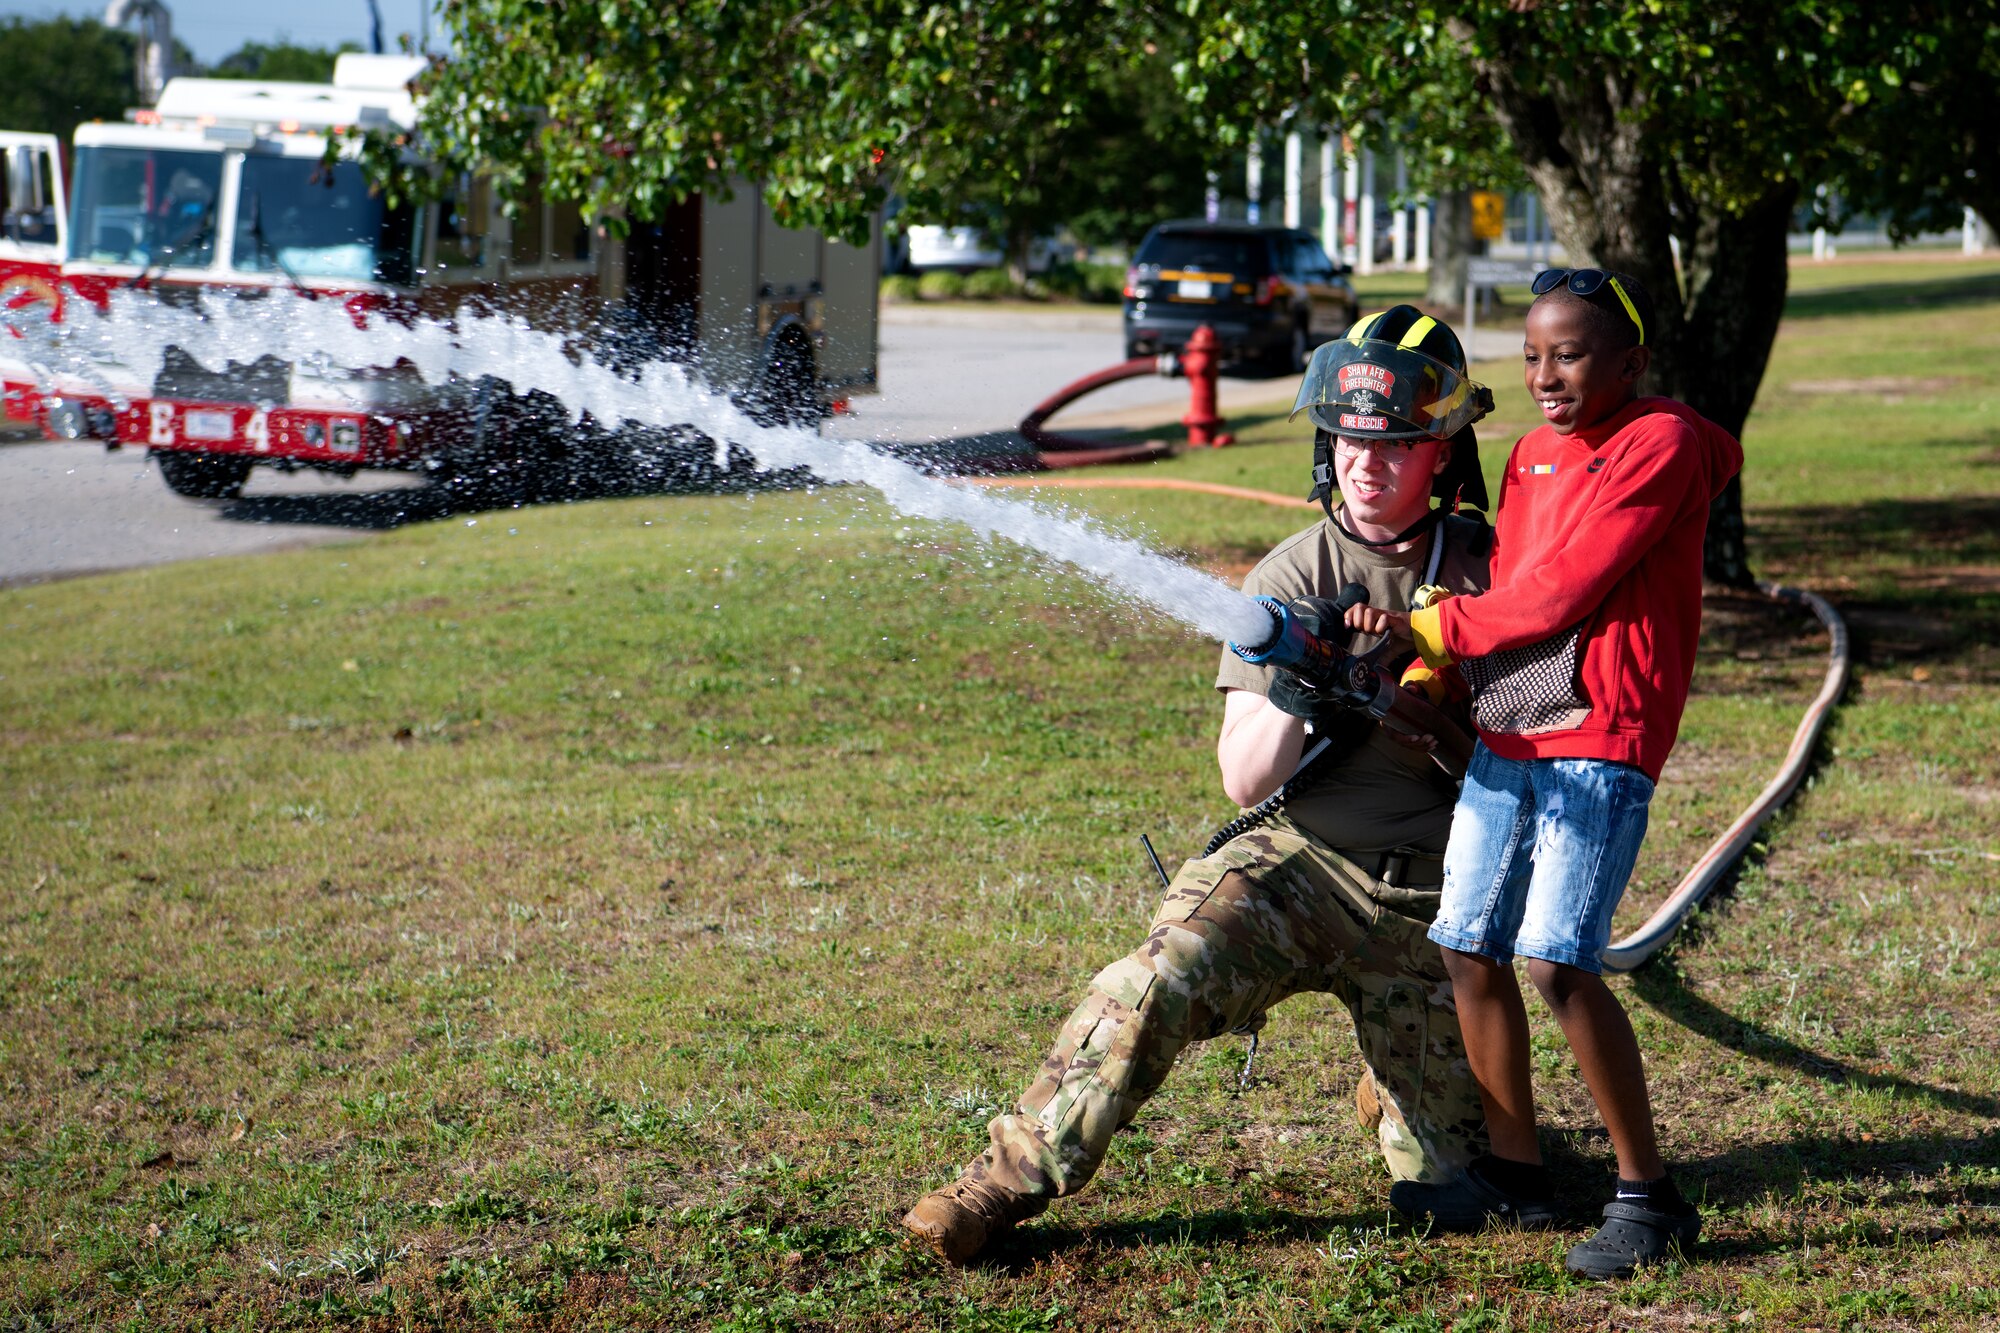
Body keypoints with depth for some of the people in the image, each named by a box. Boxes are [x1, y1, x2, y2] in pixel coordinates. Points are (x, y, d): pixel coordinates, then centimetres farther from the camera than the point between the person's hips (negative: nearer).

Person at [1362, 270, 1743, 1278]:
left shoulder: (1662, 445, -9)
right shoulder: (1532, 455, 17)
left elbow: (1560, 592, -15)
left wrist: (1427, 625, -7)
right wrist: (1425, 676, -1)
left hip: (1600, 742, -8)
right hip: (1503, 737, 8)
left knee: (1557, 959, -16)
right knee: (1470, 949, 8)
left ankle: (1650, 1196, -6)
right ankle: (1515, 1173, 23)